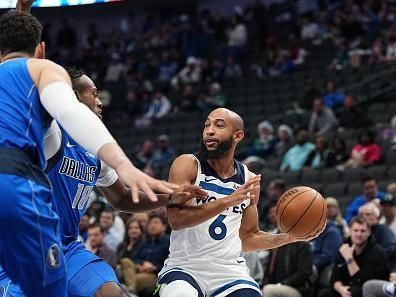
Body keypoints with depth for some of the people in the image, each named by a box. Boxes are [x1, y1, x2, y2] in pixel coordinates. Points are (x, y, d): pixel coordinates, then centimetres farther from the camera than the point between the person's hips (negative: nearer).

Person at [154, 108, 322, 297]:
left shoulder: (248, 180, 7)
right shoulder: (187, 165, -6)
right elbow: (176, 219, -20)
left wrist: (291, 237, 3)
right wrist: (227, 201, -28)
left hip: (229, 269, 5)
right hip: (186, 267, -4)